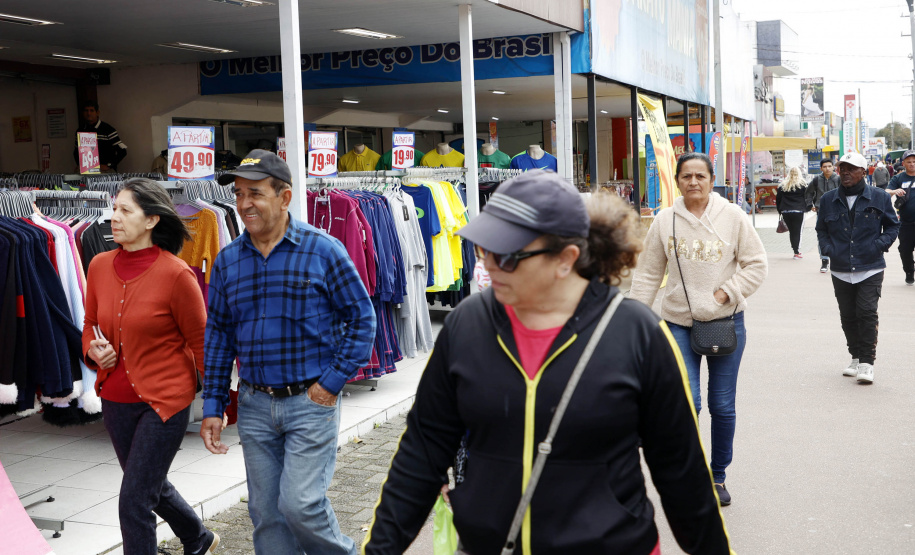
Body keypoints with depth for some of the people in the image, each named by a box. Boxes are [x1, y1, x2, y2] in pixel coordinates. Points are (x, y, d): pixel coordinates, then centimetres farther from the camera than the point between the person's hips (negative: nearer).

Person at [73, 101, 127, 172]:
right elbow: (76, 152, 26)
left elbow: (122, 151, -5)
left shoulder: (107, 129, -1)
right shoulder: (80, 131, 15)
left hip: (106, 171, -3)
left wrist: (108, 165, -9)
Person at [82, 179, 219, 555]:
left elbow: (201, 342, -9)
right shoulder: (100, 266, 0)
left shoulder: (175, 274, -16)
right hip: (115, 400, 7)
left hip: (165, 400, -7)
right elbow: (90, 325, 15)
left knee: (134, 502, -6)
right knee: (151, 485, 24)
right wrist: (93, 350, -7)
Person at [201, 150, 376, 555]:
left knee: (300, 503, -7)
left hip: (312, 401, -4)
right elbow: (218, 334, 9)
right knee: (265, 512, 11)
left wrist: (334, 381, -11)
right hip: (254, 405, 5)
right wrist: (213, 406, 6)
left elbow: (362, 317, -5)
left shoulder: (322, 250, -9)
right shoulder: (227, 260, 4)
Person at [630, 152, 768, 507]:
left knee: (723, 407, 8)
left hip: (726, 321, 0)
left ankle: (718, 475, 27)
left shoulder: (732, 216, -2)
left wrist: (726, 293, -8)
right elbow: (648, 274, 6)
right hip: (679, 323, 0)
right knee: (686, 402, -11)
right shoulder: (665, 221, 1)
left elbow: (757, 265, 4)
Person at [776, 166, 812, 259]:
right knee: (797, 232, -1)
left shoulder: (782, 186, 8)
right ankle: (797, 252, -4)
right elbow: (807, 198, -1)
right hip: (798, 211, -3)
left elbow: (778, 199, 10)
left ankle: (795, 249, 16)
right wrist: (808, 208, 11)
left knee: (791, 231, 12)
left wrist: (780, 211, 18)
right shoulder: (803, 185, 0)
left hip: (785, 212, 3)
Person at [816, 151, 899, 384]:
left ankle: (867, 363, -5)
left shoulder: (879, 198, 1)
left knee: (867, 313, -12)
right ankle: (856, 357, 25)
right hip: (841, 271, 3)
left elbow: (893, 226, 9)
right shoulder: (828, 200, 7)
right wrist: (828, 248, 0)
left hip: (870, 269, -3)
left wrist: (879, 245, -8)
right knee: (848, 316, 9)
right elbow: (821, 229, 17)